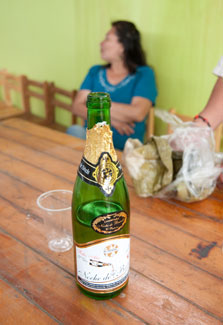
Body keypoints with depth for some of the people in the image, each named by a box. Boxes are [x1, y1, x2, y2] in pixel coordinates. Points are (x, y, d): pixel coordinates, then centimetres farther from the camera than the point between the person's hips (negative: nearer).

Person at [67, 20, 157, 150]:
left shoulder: (144, 74, 1)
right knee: (74, 130, -29)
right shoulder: (95, 71, 14)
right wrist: (109, 118, -14)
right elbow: (77, 107, 3)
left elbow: (138, 113, -15)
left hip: (124, 150, -4)